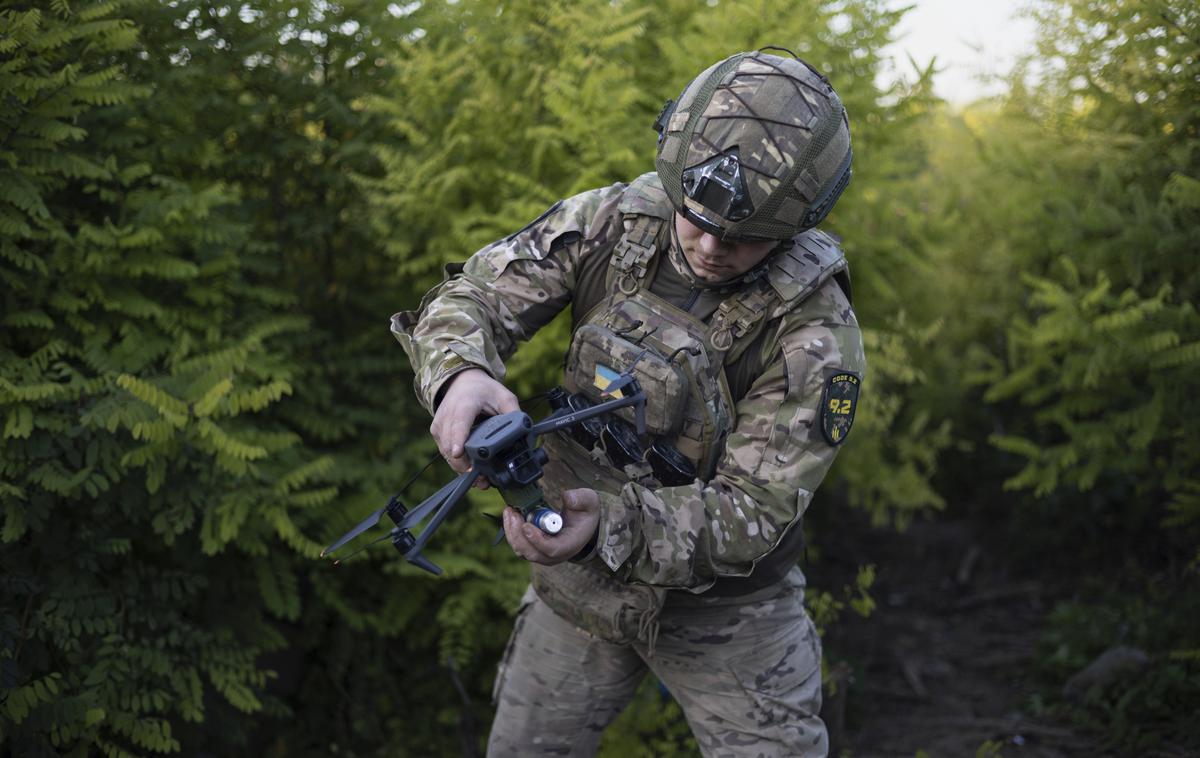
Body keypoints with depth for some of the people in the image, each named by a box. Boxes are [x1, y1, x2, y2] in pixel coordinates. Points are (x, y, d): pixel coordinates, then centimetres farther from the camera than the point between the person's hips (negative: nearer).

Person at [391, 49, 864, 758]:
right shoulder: (614, 220, -15)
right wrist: (461, 375, -38)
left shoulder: (817, 333, -25)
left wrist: (612, 525, -44)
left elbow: (750, 512, -26)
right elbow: (472, 297, -13)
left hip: (725, 606, -3)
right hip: (579, 585, 3)